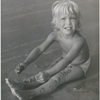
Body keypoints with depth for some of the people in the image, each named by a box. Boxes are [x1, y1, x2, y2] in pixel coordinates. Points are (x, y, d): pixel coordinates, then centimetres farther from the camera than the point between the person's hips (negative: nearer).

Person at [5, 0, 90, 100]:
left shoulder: (79, 40, -39)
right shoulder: (55, 35, -21)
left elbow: (67, 60, -48)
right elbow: (39, 49, -24)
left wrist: (49, 73, -59)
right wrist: (25, 63, -37)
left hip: (79, 66, -5)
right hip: (64, 60, 5)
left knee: (56, 78, -24)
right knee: (45, 74, -15)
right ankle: (22, 85, -24)